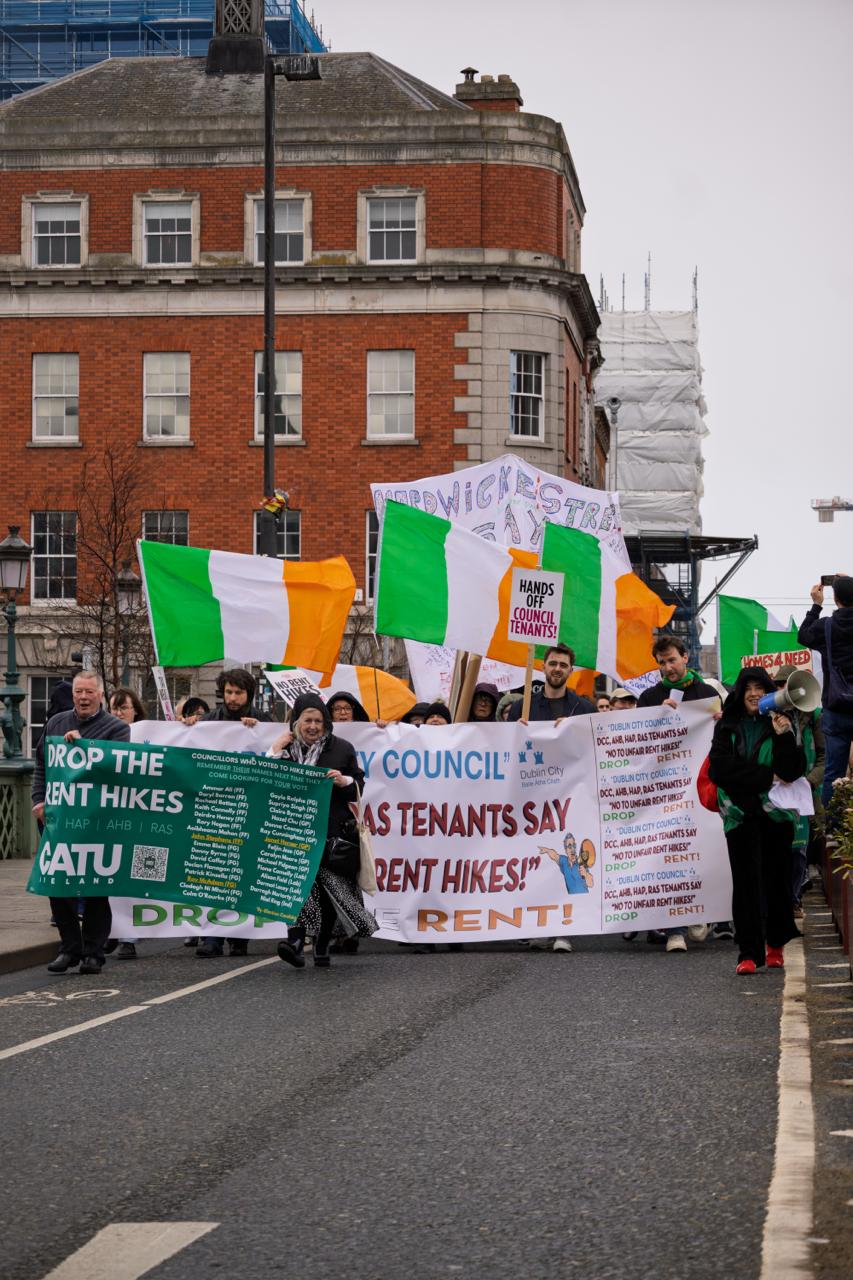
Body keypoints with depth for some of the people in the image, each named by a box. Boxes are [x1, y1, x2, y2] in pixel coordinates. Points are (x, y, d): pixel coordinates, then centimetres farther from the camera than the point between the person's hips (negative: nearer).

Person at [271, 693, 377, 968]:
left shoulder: (341, 749, 8)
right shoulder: (286, 749, 10)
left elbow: (359, 786, 11)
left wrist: (344, 781, -10)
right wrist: (276, 751, -4)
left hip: (333, 833, 1)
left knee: (329, 888, 4)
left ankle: (322, 946, 16)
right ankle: (296, 939, -27)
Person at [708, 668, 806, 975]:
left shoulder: (781, 724, 6)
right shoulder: (727, 727, 8)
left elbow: (793, 772, -3)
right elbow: (720, 768, -4)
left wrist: (784, 736, -17)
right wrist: (766, 776, -9)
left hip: (775, 814, 0)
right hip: (741, 813, 0)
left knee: (777, 878, 3)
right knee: (746, 880, -7)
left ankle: (775, 944, 18)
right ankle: (749, 952, -9)